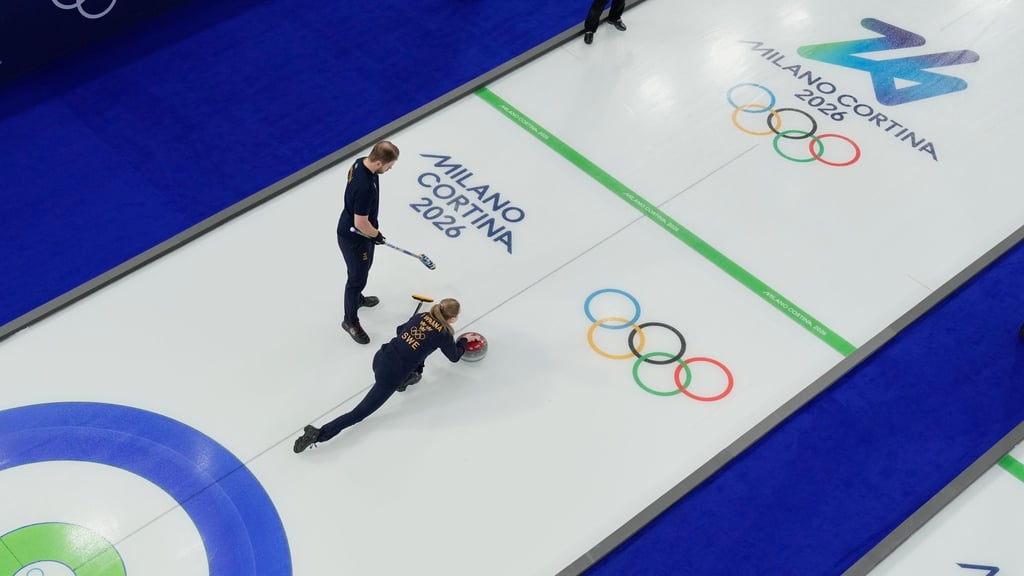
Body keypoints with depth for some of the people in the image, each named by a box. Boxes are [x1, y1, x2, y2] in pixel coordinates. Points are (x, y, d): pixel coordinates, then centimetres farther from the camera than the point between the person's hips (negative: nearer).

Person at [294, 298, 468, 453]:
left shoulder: (421, 316, 12)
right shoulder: (444, 334, -3)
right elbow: (454, 357, 16)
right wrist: (463, 342, 35)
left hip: (381, 357, 7)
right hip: (391, 376, -7)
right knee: (360, 413, -4)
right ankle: (319, 434, -17)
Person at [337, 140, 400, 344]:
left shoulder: (361, 162, -11)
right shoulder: (365, 187, -41)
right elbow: (360, 224, -31)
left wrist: (373, 229, 17)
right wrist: (376, 234, -10)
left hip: (353, 229, 9)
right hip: (354, 237, -9)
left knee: (364, 267, 31)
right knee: (357, 277, 10)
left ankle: (357, 298, 58)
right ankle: (350, 321, 31)